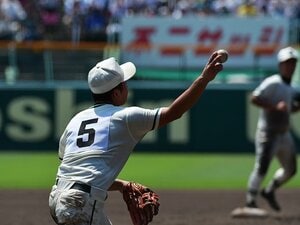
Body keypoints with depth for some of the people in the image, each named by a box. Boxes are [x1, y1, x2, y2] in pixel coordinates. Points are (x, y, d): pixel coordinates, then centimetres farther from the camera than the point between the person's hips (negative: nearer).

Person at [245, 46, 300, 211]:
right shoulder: (272, 83, -14)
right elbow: (254, 99, -23)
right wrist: (275, 106, -29)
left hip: (284, 134, 9)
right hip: (268, 134, -9)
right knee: (261, 168, -15)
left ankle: (269, 191, 34)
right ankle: (250, 200, -5)